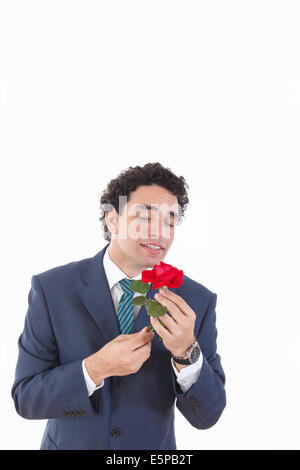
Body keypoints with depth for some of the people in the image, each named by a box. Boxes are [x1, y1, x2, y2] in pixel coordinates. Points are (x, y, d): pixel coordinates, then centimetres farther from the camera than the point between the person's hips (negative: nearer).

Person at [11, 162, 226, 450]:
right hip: (70, 444, -1)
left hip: (154, 448, 1)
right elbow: (26, 397, -14)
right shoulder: (51, 288, -16)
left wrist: (186, 352, -31)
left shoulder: (197, 301, -14)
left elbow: (207, 416, -13)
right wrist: (96, 368, -30)